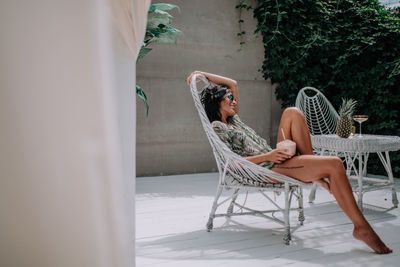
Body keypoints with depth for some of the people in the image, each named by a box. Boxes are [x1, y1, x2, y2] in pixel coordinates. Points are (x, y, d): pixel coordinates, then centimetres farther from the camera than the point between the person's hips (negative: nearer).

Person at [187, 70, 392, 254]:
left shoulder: (233, 120, 24)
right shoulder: (217, 127, -2)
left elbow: (233, 83, 33)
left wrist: (203, 74, 30)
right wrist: (267, 156, -19)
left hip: (275, 158, 9)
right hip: (269, 169, -9)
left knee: (292, 113, -3)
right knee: (335, 164, -22)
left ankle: (315, 174, -6)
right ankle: (361, 226, -15)